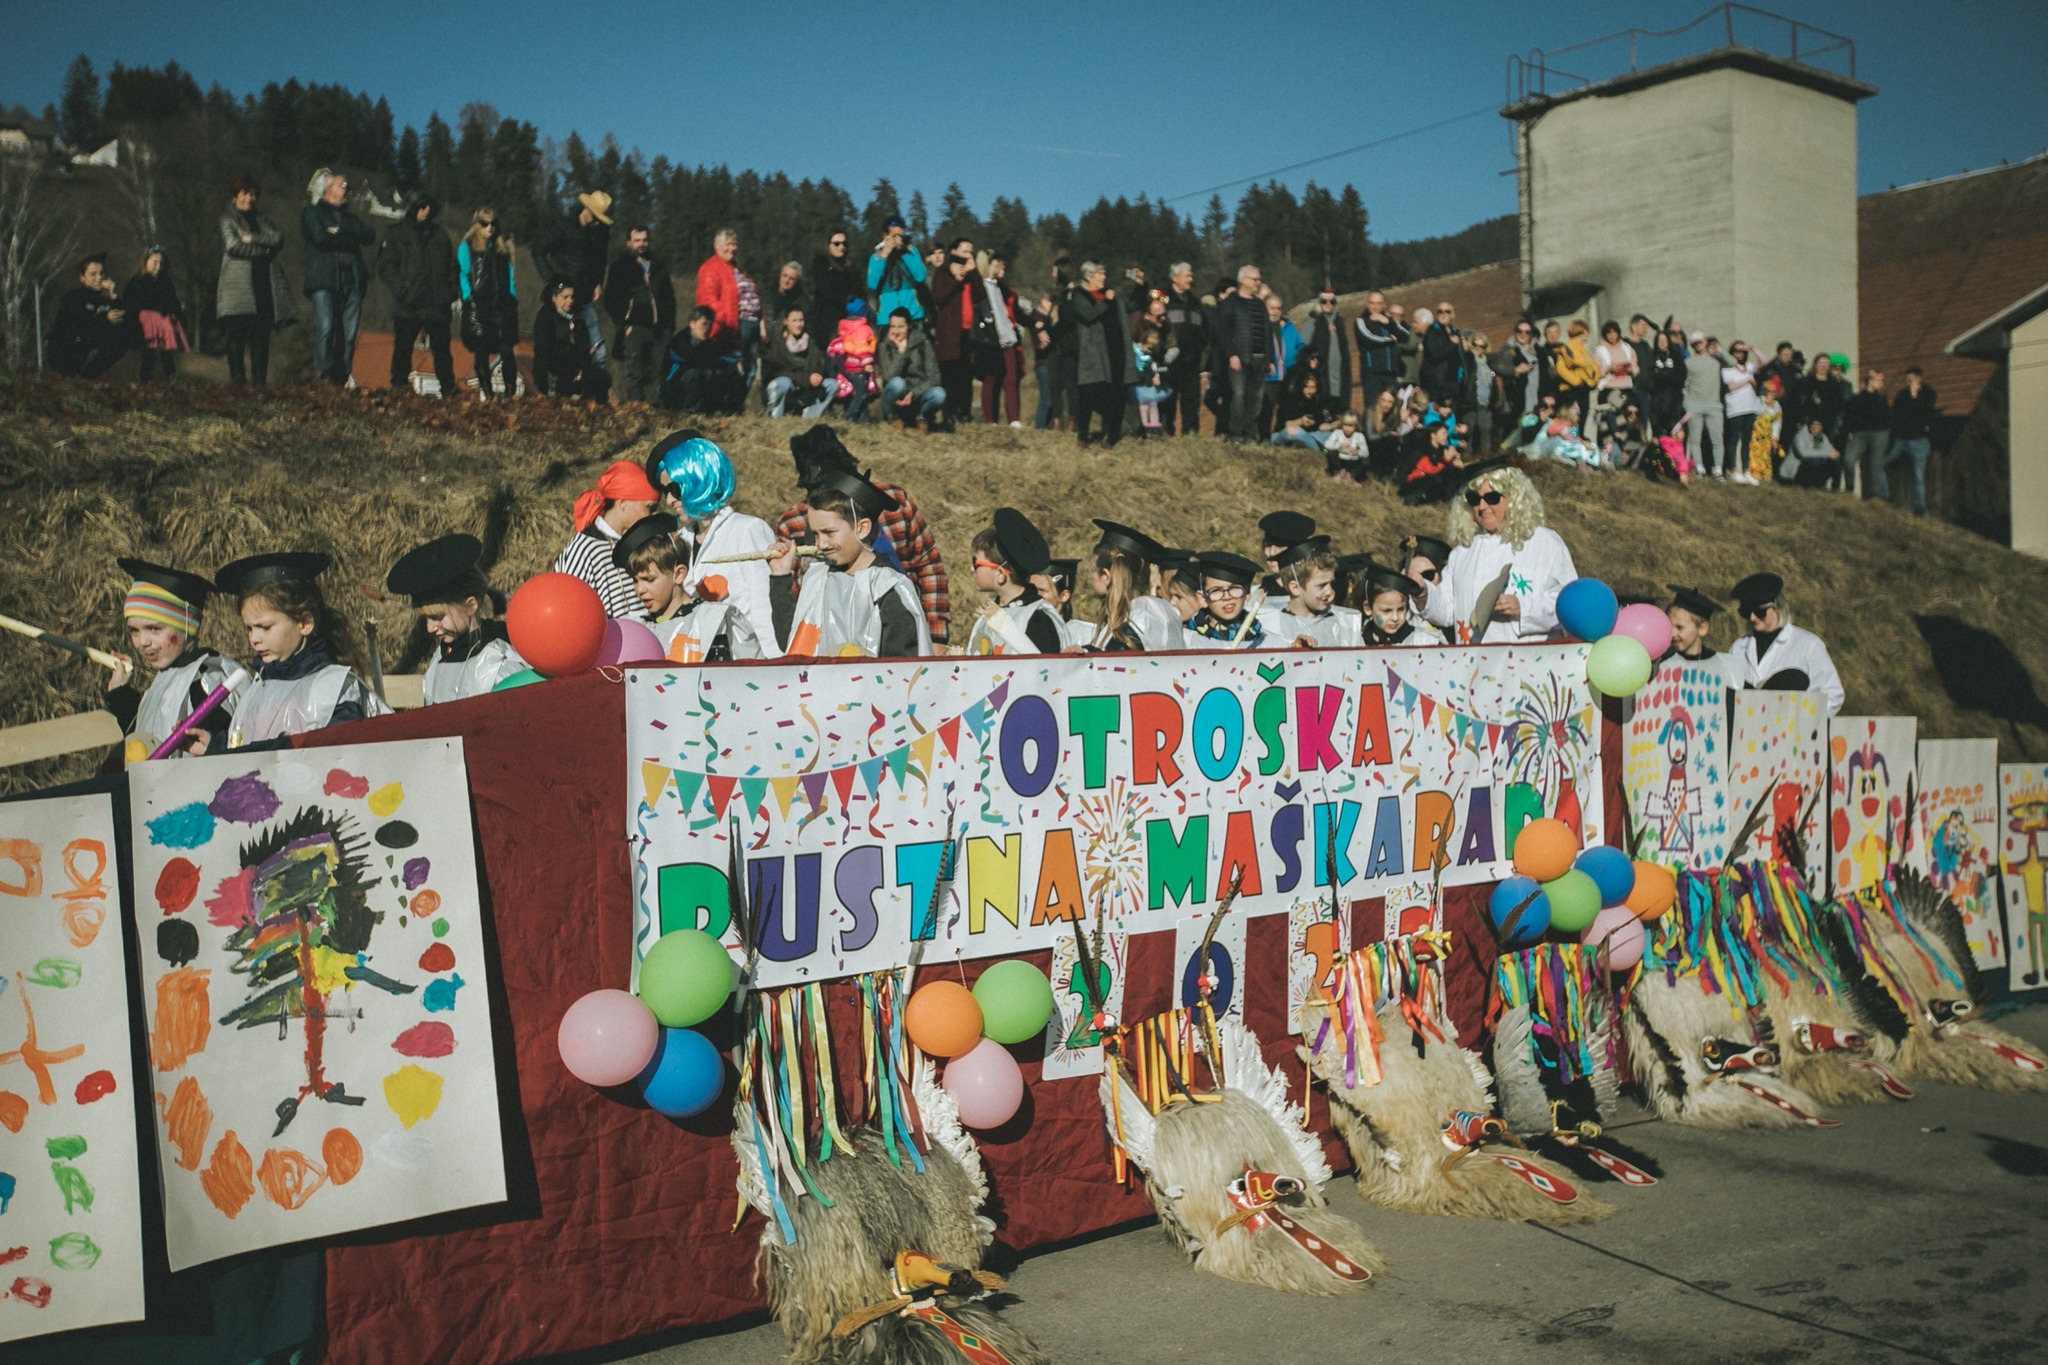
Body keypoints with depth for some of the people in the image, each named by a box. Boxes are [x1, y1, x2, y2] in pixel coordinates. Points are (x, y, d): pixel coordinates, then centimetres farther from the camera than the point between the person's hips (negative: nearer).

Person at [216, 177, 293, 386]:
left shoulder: (260, 218, 23)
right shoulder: (228, 218, 7)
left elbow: (278, 238, 7)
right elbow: (233, 245, -8)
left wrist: (253, 238, -7)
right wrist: (264, 249, -3)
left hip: (263, 282, 4)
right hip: (239, 284, -4)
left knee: (261, 334, -2)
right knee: (238, 333, -9)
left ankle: (260, 381, -2)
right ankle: (237, 379, -9)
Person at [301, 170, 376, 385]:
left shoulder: (350, 218, 27)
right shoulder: (311, 212, 12)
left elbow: (369, 237, 8)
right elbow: (320, 238, -6)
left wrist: (339, 232, -1)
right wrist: (349, 240, 3)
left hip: (352, 280, 5)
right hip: (324, 279, -5)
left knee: (349, 333, -4)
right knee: (325, 327, -18)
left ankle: (343, 377, -2)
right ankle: (323, 374, -17)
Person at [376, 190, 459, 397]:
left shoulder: (438, 234, 16)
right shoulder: (396, 233, 5)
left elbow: (451, 265, 18)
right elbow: (386, 266, -2)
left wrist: (453, 291, 4)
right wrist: (399, 289, -16)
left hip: (437, 304, 3)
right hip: (408, 305, -2)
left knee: (441, 349, 4)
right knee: (403, 349, 1)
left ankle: (449, 391, 9)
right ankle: (399, 386, 8)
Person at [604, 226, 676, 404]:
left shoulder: (659, 266, 20)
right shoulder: (619, 267, 7)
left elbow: (670, 297, 22)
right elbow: (611, 301, 1)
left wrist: (669, 324, 10)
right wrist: (624, 325, -9)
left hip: (659, 329, 4)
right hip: (634, 329, -4)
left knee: (656, 373, -1)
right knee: (634, 374, -10)